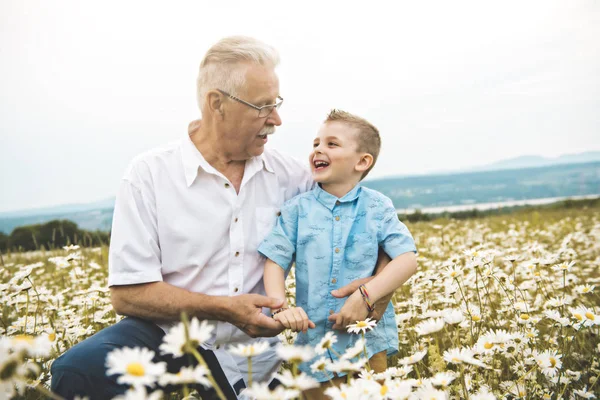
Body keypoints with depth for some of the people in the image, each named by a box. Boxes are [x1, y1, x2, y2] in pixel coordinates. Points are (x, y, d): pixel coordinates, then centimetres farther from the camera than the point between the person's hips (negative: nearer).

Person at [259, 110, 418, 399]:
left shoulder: (378, 207, -3)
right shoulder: (297, 209, -1)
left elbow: (408, 260, -10)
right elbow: (275, 262, -4)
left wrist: (367, 295, -24)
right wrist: (280, 306, -22)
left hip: (369, 339, -1)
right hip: (315, 339, 2)